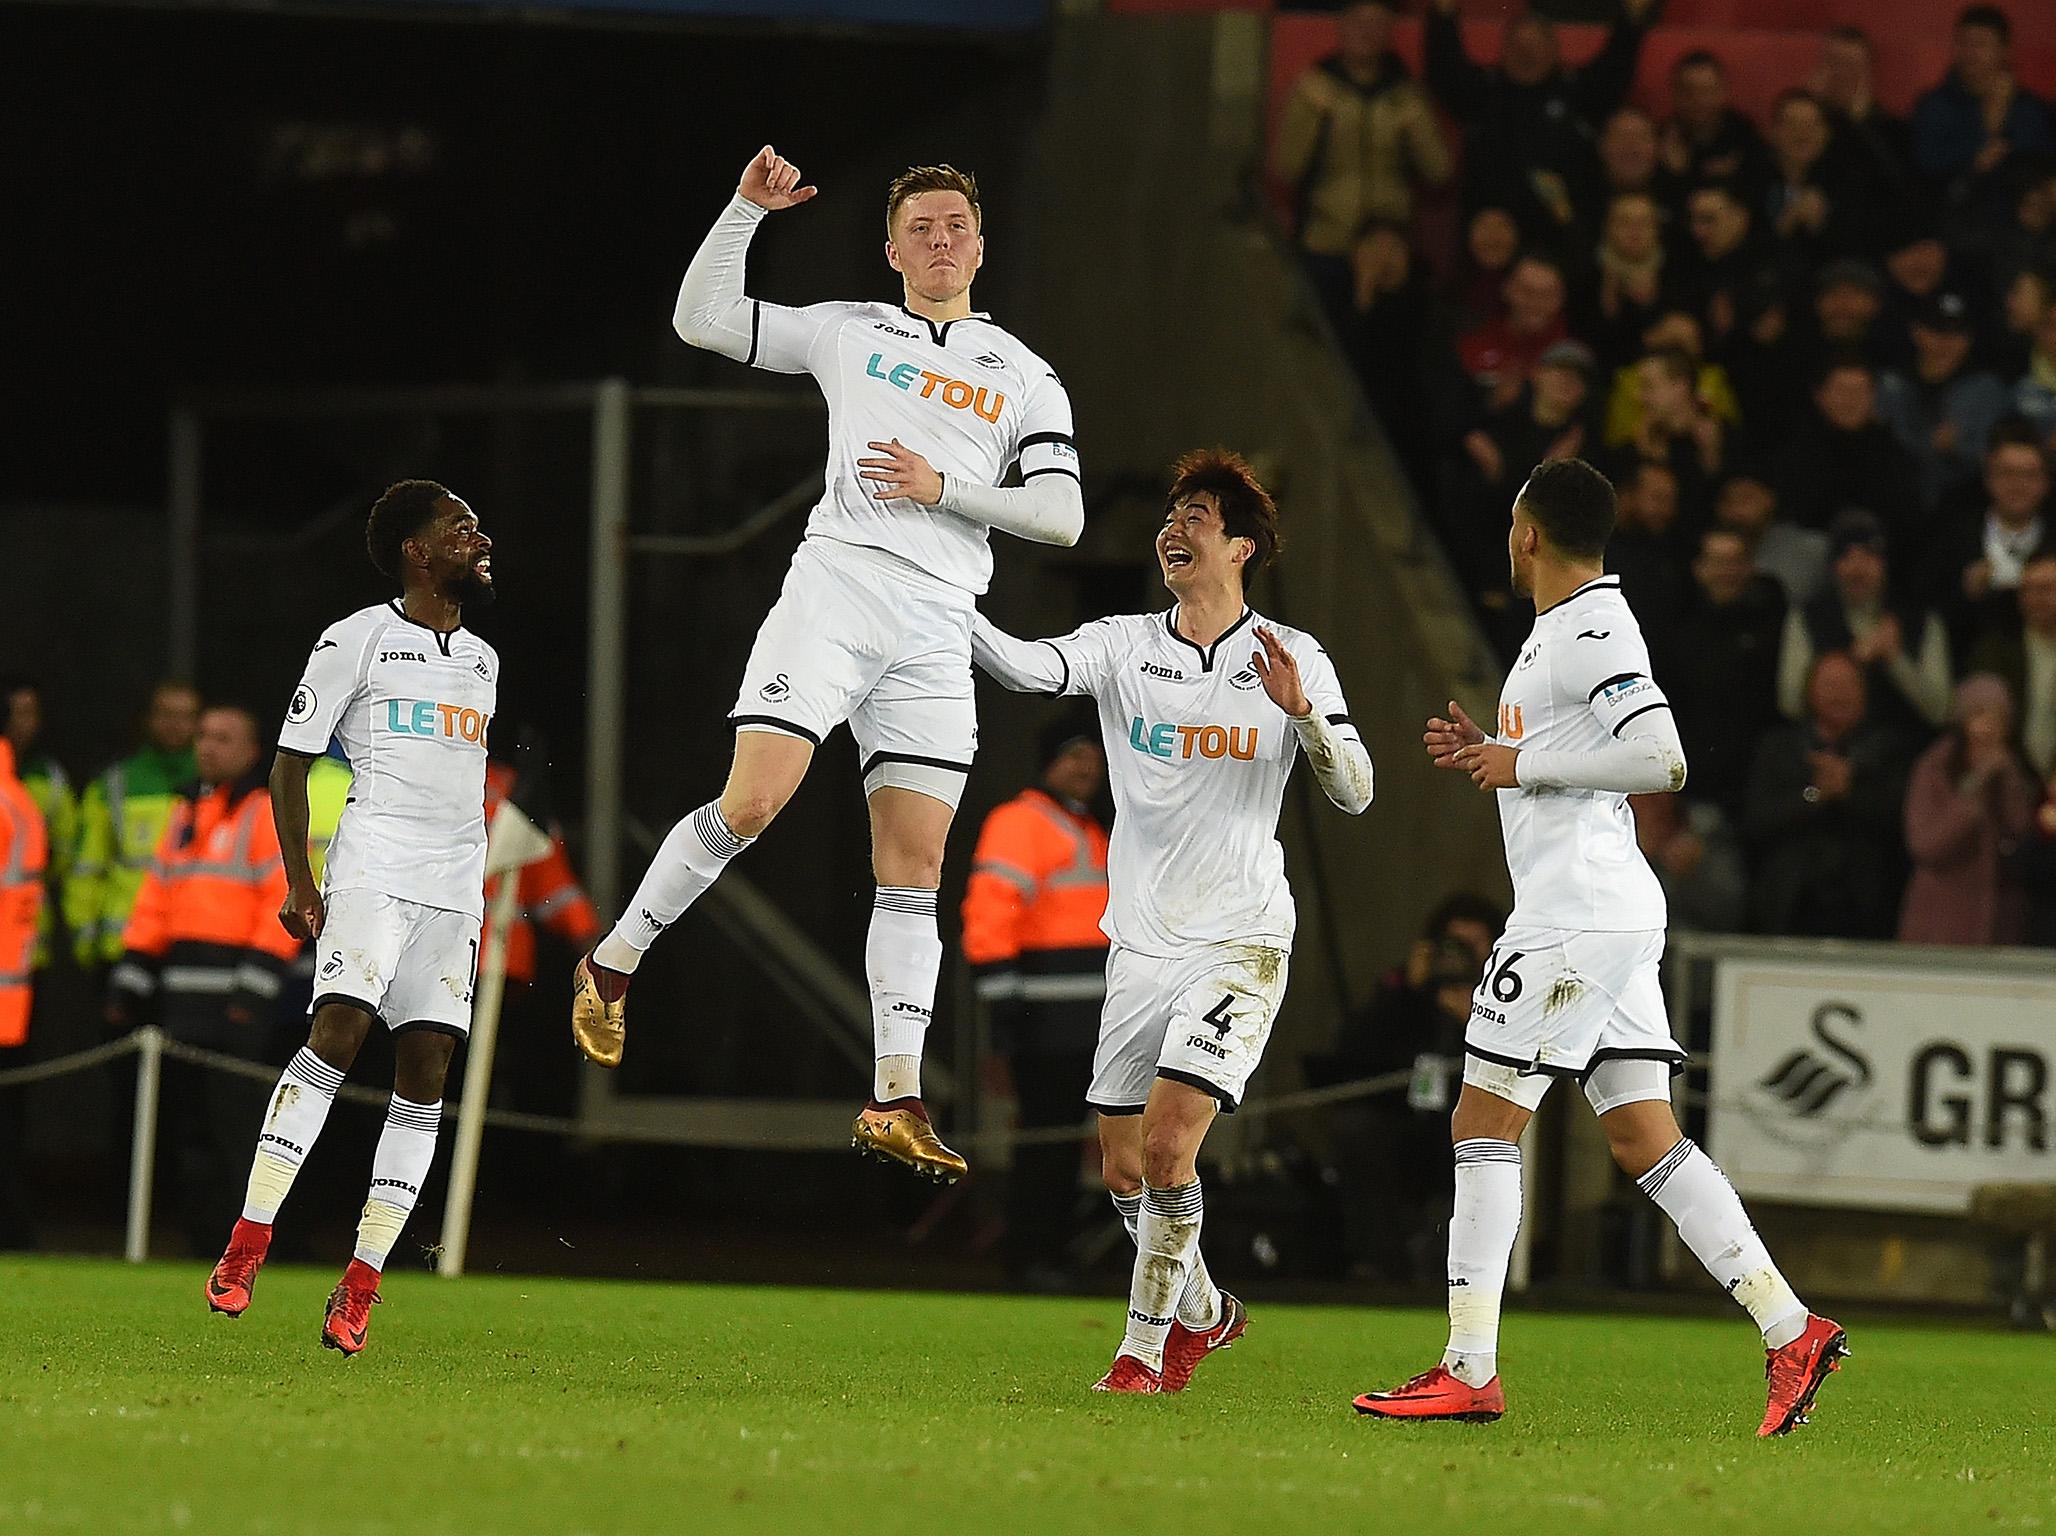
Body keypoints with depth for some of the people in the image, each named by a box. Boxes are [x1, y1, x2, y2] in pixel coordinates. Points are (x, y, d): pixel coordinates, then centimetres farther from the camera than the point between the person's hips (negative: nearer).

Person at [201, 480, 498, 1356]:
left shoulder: (482, 662, 21)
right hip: (372, 868, -6)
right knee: (340, 1027, -23)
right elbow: (289, 766, 1)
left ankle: (361, 1286, -4)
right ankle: (248, 1243, -21)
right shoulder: (359, 641, 1)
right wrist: (299, 883, -6)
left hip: (455, 885, 6)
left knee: (427, 1068, -4)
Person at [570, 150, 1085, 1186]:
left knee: (913, 867, -3)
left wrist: (944, 488, -4)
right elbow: (701, 320, 12)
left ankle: (895, 1101, -5)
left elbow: (1061, 517, 8)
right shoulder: (849, 331, 14)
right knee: (753, 802, -18)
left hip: (938, 626, 2)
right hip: (835, 585, -2)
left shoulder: (1026, 378, 16)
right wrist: (747, 209, 3)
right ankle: (614, 962, 0)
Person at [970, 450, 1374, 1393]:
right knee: (1125, 1169, 6)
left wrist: (1301, 710, -21)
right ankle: (1203, 1313, 31)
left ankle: (1145, 1348, -4)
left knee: (1168, 1142, -17)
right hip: (1142, 944, 4)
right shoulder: (1123, 646, 4)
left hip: (1240, 943, -4)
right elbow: (1026, 668, -13)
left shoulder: (1293, 659, 0)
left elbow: (1354, 792, -4)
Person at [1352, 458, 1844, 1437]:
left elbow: (1661, 763, -23)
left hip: (1578, 916, -10)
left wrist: (1525, 765, -16)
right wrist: (1490, 756, 17)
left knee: (1484, 1124, -6)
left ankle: (1469, 1371, -6)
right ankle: (1789, 1329, -1)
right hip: (1615, 915, 10)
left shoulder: (1591, 632, -12)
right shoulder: (1567, 629, 19)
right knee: (1644, 1141, 6)